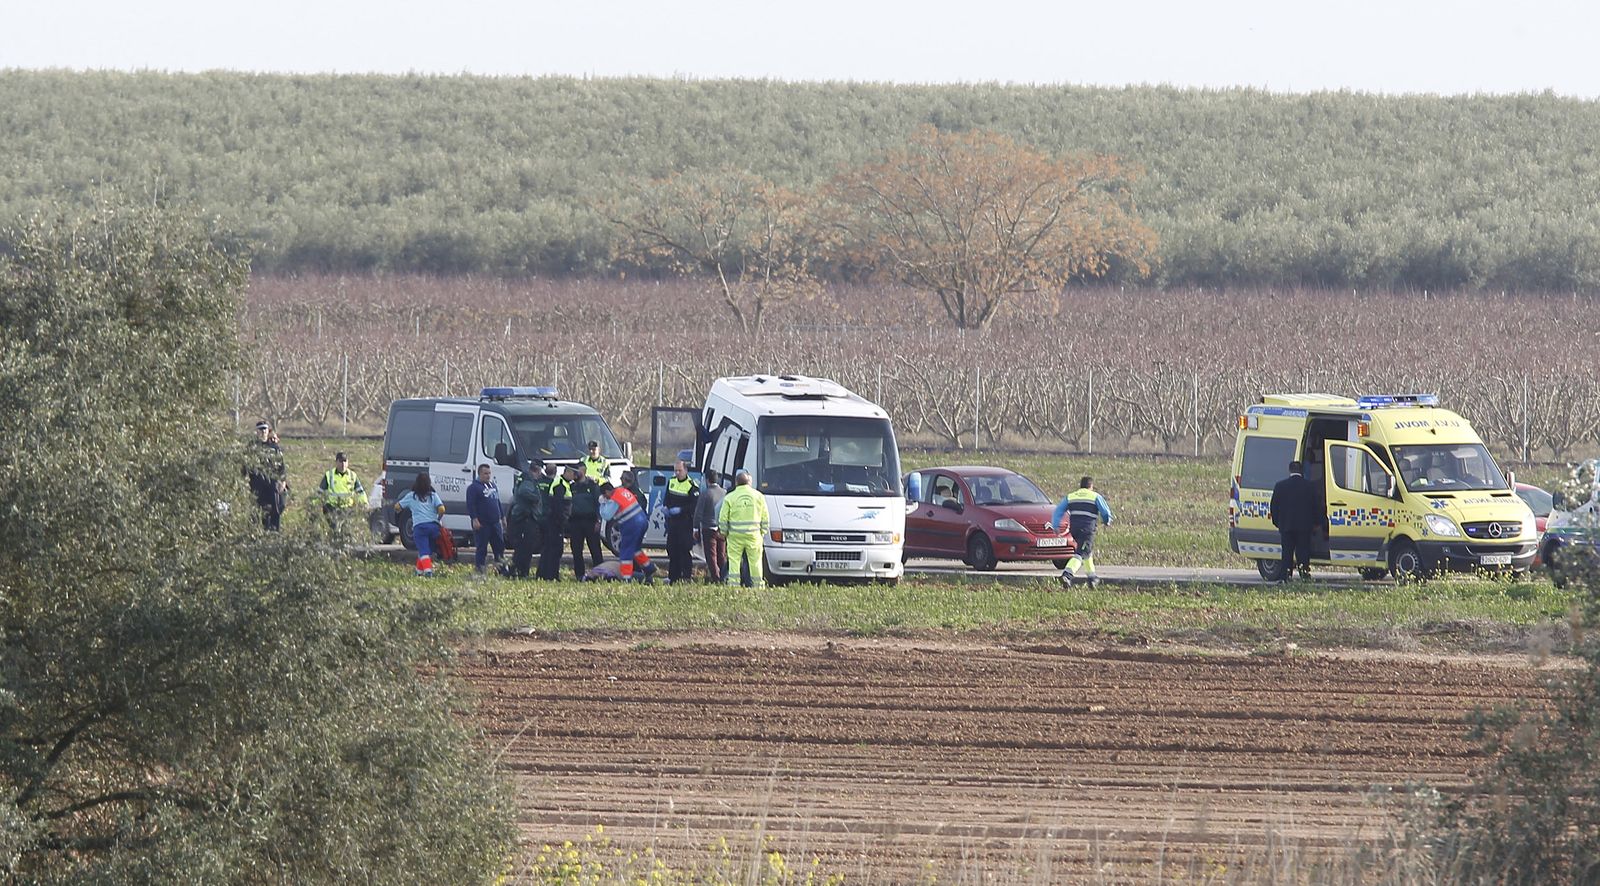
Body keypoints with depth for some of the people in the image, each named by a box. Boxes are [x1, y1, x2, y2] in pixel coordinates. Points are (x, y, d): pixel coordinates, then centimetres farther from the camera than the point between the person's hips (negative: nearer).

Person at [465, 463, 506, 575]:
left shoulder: (493, 486, 18)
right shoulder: (474, 487, -5)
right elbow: (470, 505, -12)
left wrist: (502, 517, 22)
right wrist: (474, 519, -21)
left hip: (495, 523, 7)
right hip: (482, 524, -7)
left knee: (500, 545, 6)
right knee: (481, 548, -4)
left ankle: (502, 568, 13)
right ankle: (480, 570, 0)